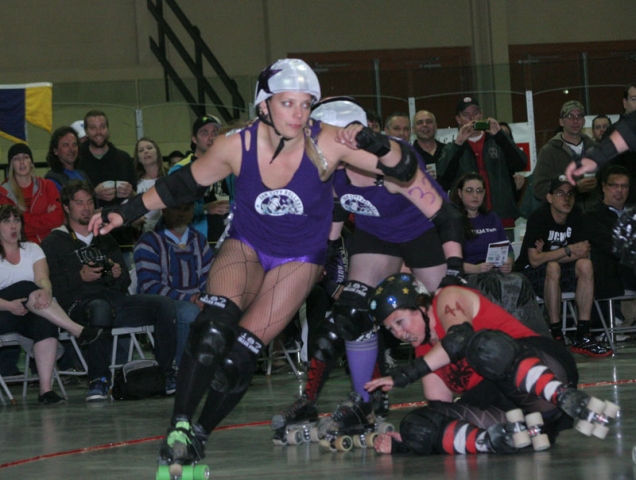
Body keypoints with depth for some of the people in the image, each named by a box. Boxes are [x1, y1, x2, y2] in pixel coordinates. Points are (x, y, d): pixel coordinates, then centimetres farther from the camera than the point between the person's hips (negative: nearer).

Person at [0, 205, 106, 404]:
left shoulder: (32, 249, 16)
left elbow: (43, 279, -2)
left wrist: (45, 291, -26)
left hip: (26, 315, 3)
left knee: (45, 321, -34)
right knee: (27, 288, -32)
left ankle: (45, 389, -42)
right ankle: (79, 332, -38)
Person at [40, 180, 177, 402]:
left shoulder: (106, 240, 30)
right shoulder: (54, 243, 13)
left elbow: (126, 283, 26)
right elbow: (51, 284, -2)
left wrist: (119, 275, 3)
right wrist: (80, 277, -14)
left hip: (115, 299, 5)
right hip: (80, 305, -5)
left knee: (164, 304, -19)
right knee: (100, 308, -42)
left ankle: (166, 374, -16)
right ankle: (98, 381, -34)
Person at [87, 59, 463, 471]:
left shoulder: (328, 143, -25)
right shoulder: (236, 147, -20)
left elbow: (406, 170, -24)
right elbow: (184, 185, -2)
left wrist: (375, 144, -45)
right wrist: (125, 214, -5)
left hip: (299, 258, -1)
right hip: (245, 244, 1)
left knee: (242, 353, -13)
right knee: (211, 329, -26)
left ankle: (198, 435, 7)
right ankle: (180, 427, -20)